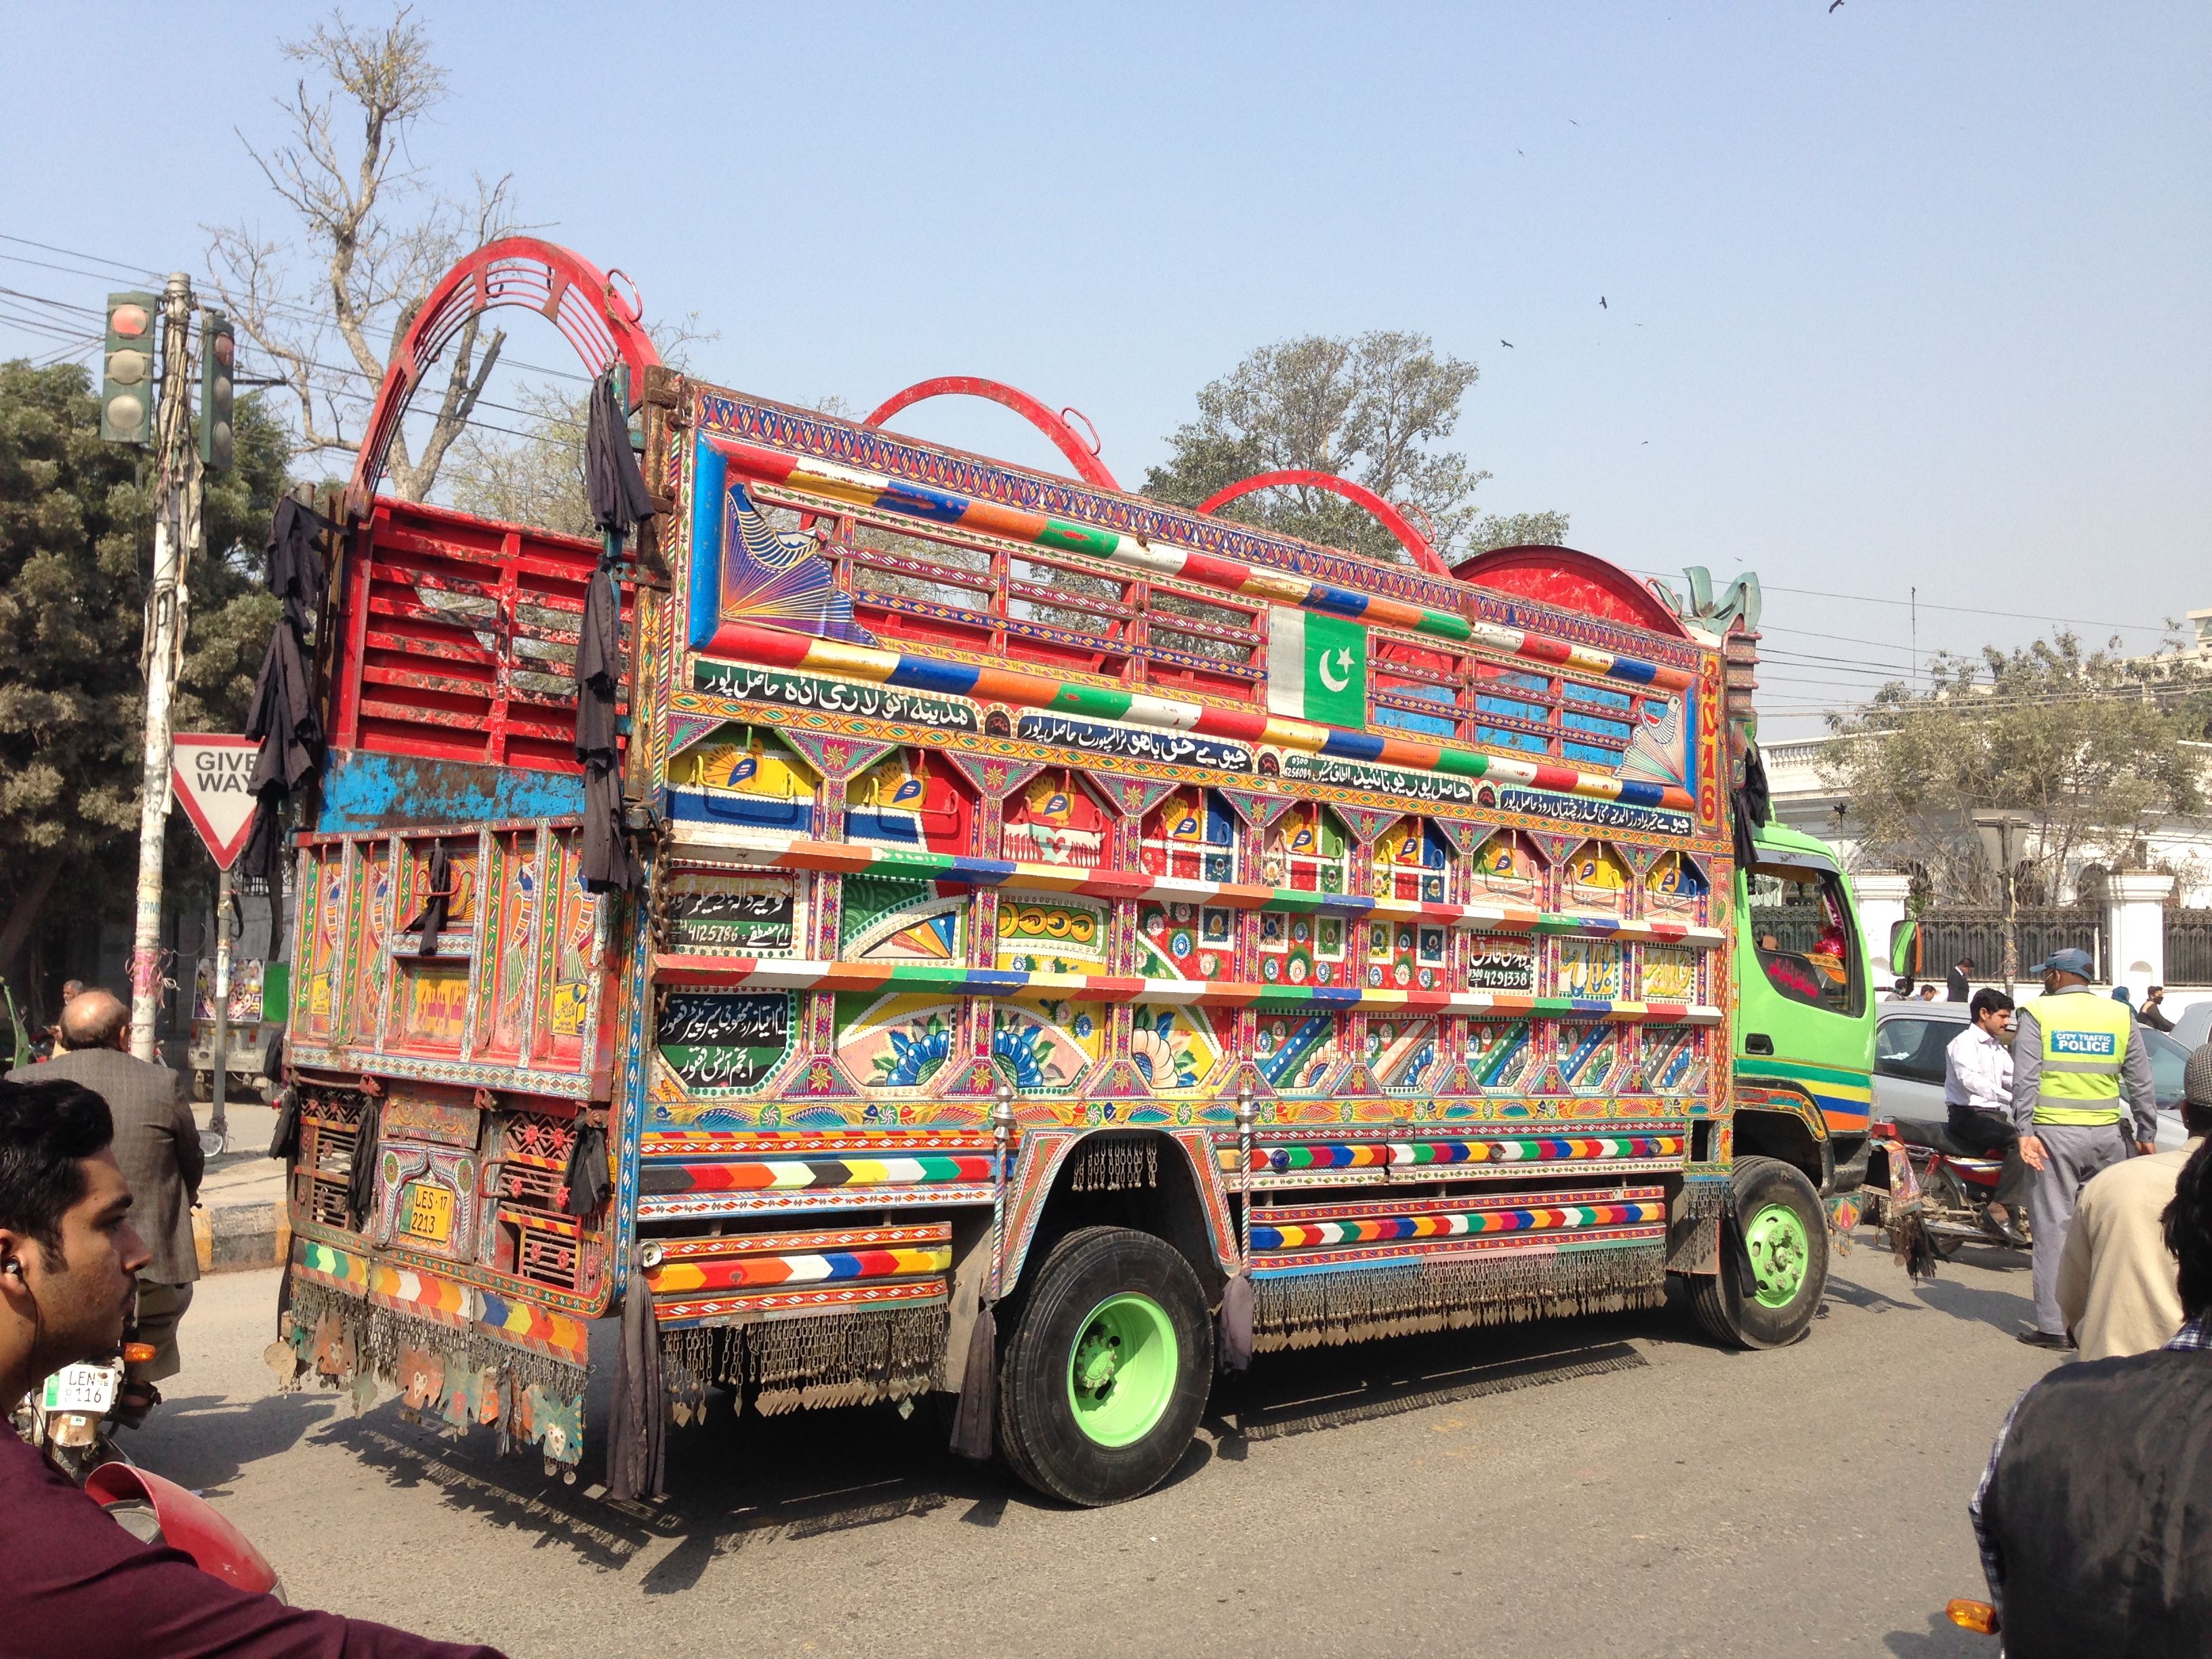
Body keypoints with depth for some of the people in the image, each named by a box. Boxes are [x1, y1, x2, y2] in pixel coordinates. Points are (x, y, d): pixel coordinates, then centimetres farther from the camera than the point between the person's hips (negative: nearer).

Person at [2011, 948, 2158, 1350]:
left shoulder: (2037, 1013, -1)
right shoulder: (2121, 1015, 9)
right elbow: (2141, 1082, 10)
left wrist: (2025, 1131, -10)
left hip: (2054, 1134, -3)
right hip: (2107, 1135, 3)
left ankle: (2053, 1327, 0)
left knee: (2053, 1227, -1)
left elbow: (2025, 1079, -9)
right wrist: (2147, 1133, 16)